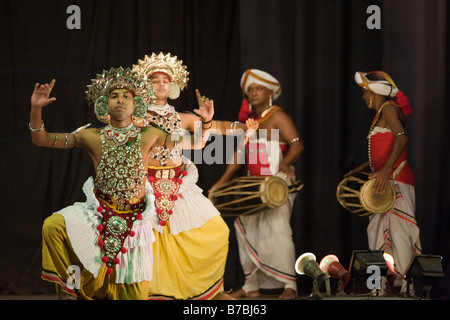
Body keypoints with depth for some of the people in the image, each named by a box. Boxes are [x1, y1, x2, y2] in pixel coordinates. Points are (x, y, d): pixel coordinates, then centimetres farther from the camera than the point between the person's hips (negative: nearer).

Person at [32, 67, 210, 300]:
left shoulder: (148, 136, -2)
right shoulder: (92, 137, -3)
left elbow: (195, 144, 4)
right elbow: (41, 139, -2)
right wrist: (36, 108, -18)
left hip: (134, 219, 1)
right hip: (99, 215, 0)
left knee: (135, 293, 4)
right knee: (53, 226, -28)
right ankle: (71, 282, -7)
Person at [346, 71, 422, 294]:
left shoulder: (388, 109, -7)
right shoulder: (380, 114, 21)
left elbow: (401, 138, -24)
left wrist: (385, 171, -32)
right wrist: (360, 170, 24)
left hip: (396, 180, -10)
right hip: (385, 183, 10)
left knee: (398, 230, -13)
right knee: (379, 231, 10)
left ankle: (407, 285, -16)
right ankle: (383, 285, 13)